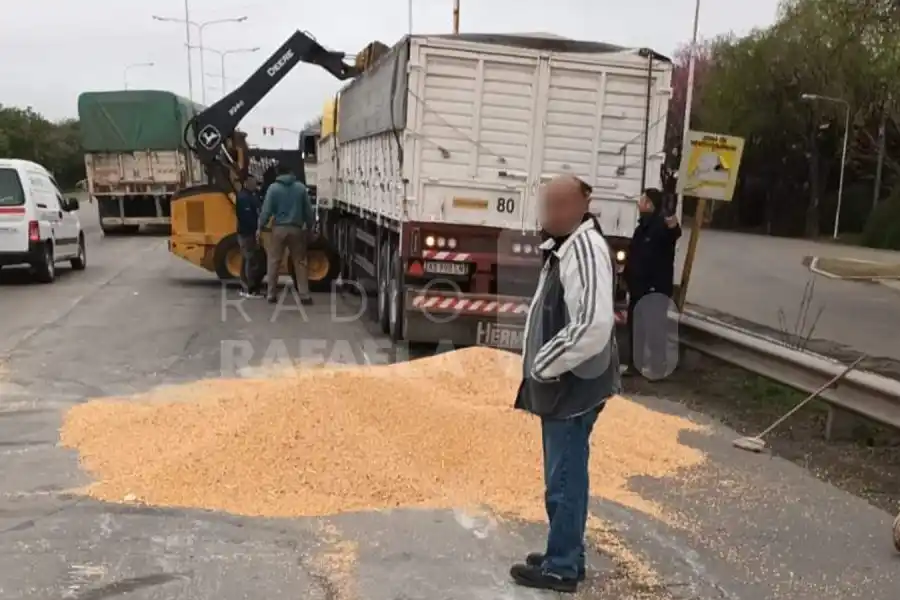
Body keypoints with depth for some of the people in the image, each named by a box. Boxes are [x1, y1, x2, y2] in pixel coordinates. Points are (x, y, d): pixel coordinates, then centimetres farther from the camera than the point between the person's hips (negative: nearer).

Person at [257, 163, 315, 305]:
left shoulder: (273, 188, -3)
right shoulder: (301, 187, 3)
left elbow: (266, 210, -5)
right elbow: (308, 210, 7)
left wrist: (260, 227, 5)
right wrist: (309, 227, 19)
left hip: (279, 228, -1)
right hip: (296, 229, 1)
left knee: (274, 262, 7)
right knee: (300, 262, 7)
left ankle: (271, 294, 9)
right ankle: (304, 295, 6)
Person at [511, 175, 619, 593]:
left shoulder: (584, 248, -20)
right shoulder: (566, 247, 11)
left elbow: (593, 327, -30)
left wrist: (543, 367, -19)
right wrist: (541, 368, 14)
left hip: (573, 387, -10)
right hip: (562, 385, 10)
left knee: (564, 480, 3)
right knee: (565, 476, 19)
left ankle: (561, 567, 17)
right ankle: (565, 555, 33)